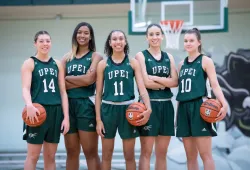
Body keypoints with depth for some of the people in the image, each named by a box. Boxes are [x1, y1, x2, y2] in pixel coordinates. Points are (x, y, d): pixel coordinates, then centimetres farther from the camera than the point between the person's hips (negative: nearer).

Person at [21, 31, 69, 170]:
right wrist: (29, 106, -33)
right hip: (38, 112, -4)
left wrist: (66, 116, 2)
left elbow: (63, 91, 10)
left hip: (55, 112, 4)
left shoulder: (57, 64, 12)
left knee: (50, 156, 9)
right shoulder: (29, 63, 0)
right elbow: (26, 88, -12)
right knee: (33, 155, -3)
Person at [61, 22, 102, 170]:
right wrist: (81, 81, -9)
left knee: (91, 152, -3)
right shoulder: (67, 57, 14)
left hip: (87, 105, -4)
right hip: (68, 105, 4)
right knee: (71, 152, 9)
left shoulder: (95, 56, 4)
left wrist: (68, 78, -2)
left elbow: (90, 79, -11)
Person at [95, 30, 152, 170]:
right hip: (108, 109, 1)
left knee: (129, 155, 6)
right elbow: (99, 93, 4)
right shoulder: (103, 64, 3)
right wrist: (98, 119, -1)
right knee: (107, 154, 8)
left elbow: (142, 88, -5)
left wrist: (148, 108, -23)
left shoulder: (133, 63, 2)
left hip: (128, 109, 0)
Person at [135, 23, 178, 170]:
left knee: (162, 153, 9)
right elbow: (146, 82, -12)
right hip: (149, 105, -5)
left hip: (166, 105, 5)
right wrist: (166, 82, -5)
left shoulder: (169, 57, 13)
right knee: (146, 152, -4)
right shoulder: (141, 56, -1)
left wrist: (156, 78, -11)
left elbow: (175, 81, 0)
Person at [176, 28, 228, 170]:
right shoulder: (182, 64, 16)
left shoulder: (206, 61, 1)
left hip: (200, 107, -6)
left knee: (205, 154, -7)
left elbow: (215, 84, -9)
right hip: (184, 108, 6)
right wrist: (178, 111, 12)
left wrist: (224, 103, -25)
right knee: (190, 156, 7)